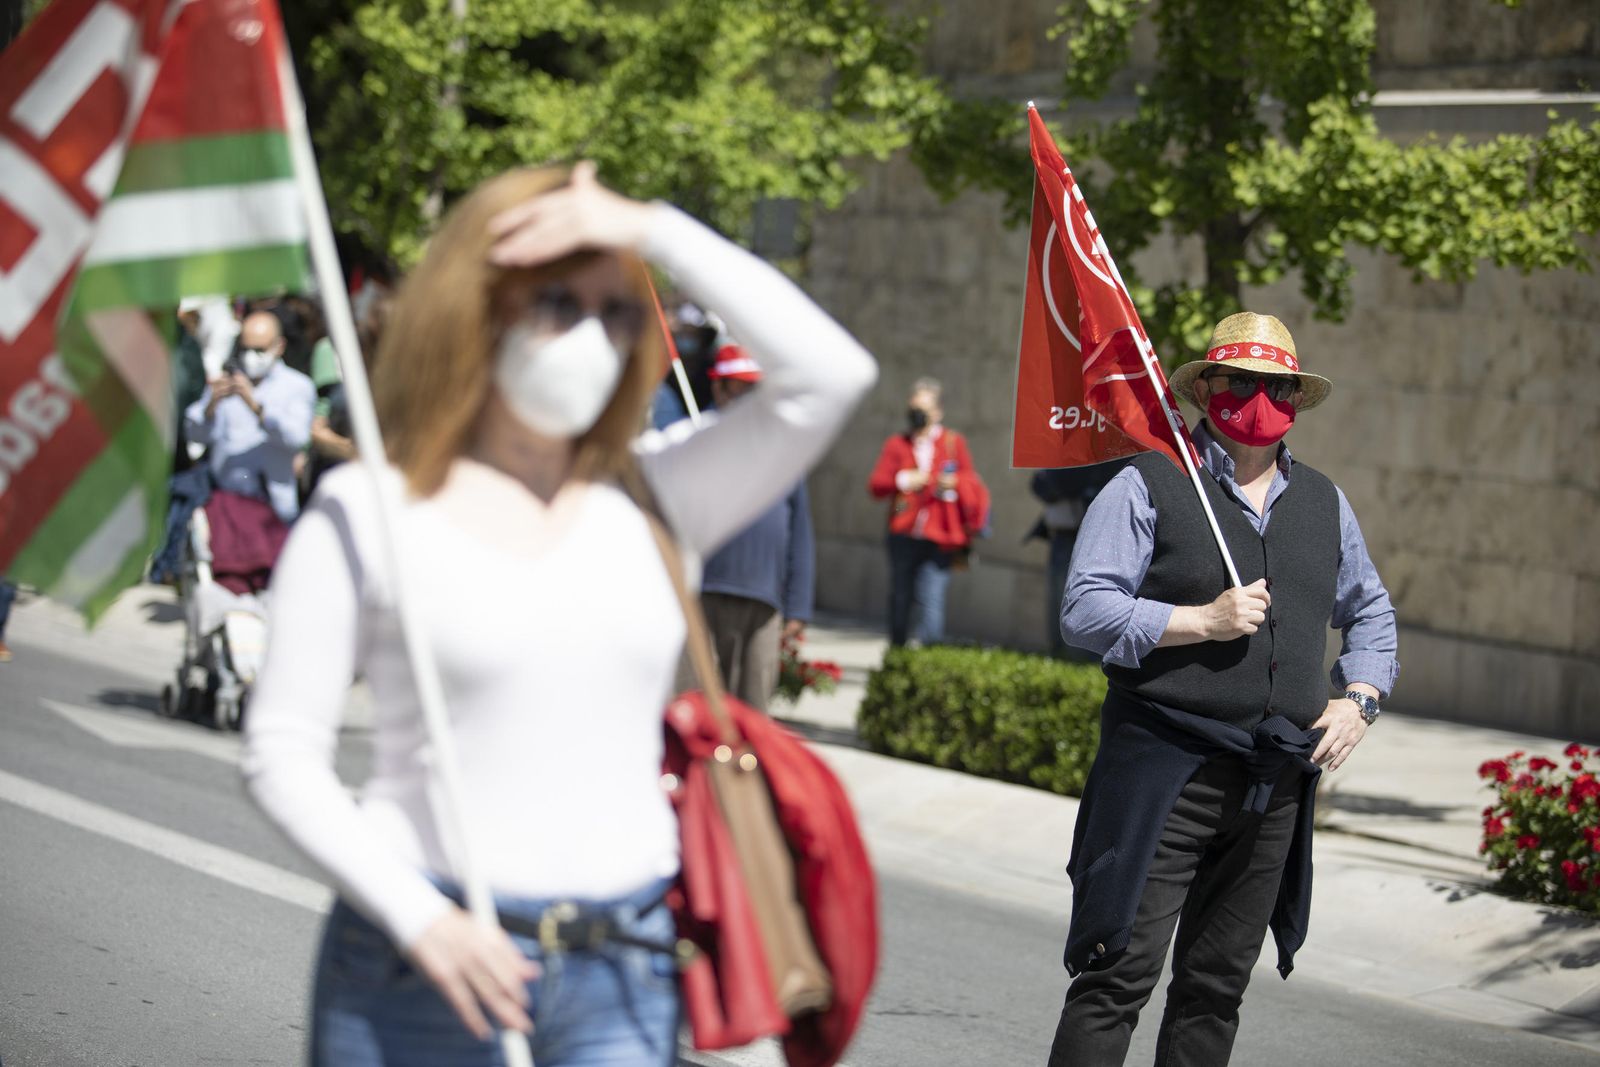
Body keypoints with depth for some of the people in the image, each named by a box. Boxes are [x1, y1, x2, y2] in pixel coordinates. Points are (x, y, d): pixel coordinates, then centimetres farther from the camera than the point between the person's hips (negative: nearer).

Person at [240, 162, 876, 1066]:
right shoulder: (367, 514, 0)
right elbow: (284, 753, -1)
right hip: (425, 964, -1)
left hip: (621, 983, 2)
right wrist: (417, 918, -13)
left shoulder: (657, 499, 7)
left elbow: (832, 373, -4)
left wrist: (655, 230, -5)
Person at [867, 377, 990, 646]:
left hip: (939, 539, -2)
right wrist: (902, 481, -14)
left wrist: (955, 483, -11)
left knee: (930, 601, -15)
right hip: (904, 536, 2)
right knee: (901, 599, 11)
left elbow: (971, 483, 10)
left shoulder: (954, 443, 9)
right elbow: (875, 485, 2)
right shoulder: (897, 444, 10)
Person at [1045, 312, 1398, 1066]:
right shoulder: (1148, 488, -1)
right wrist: (1203, 622, -16)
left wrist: (1358, 699, 10)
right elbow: (1085, 610, -8)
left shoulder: (1325, 505, 16)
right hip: (1167, 771, -5)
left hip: (1276, 783, 5)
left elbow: (1371, 613, 28)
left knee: (1218, 984, 9)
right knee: (1121, 973, -9)